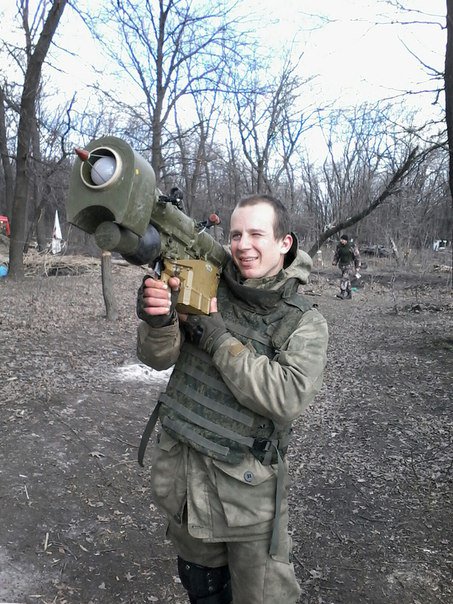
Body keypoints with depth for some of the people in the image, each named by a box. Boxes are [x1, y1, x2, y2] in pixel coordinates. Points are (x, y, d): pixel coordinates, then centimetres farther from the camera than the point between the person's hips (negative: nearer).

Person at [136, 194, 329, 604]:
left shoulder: (305, 324, -12)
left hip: (247, 483, -3)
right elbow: (158, 357, -8)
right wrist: (158, 319, -31)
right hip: (179, 464, 4)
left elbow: (288, 398, -25)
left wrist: (216, 336, -25)